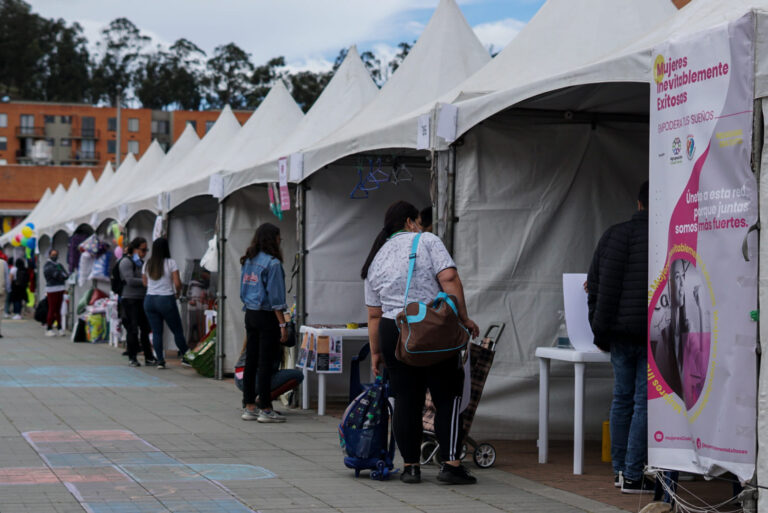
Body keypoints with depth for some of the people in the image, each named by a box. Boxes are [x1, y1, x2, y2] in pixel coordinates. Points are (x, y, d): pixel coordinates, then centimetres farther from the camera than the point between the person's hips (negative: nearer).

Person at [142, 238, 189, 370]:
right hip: (166, 299, -4)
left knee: (156, 332, 5)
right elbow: (177, 283, -10)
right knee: (177, 330, 7)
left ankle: (160, 360, 2)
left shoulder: (147, 264, 5)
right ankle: (186, 357, 11)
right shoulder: (170, 262, -8)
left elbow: (145, 283, 11)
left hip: (149, 299, 4)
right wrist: (178, 293, 8)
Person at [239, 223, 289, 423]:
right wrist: (282, 324, -12)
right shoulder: (272, 263, -13)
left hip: (250, 314, 7)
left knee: (250, 361, 10)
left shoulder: (248, 261, 10)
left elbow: (244, 291, 14)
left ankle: (249, 407, 14)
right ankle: (265, 409, 0)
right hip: (267, 316, -7)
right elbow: (275, 296, -15)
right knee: (265, 364, -3)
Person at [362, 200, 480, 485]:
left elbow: (374, 315, 12)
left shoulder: (375, 261, 13)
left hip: (393, 333, 4)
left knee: (406, 400, 9)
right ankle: (451, 464, -3)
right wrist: (464, 317, -9)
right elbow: (449, 278, -14)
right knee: (447, 397, 2)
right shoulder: (427, 241, -1)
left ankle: (410, 466, 9)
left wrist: (376, 353, 17)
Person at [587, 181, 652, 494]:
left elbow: (594, 286, 10)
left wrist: (600, 332, 16)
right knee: (645, 402, -1)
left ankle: (620, 469, 18)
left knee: (622, 398, 14)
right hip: (653, 333, -4)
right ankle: (633, 475, -1)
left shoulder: (613, 235, 7)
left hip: (619, 332, 4)